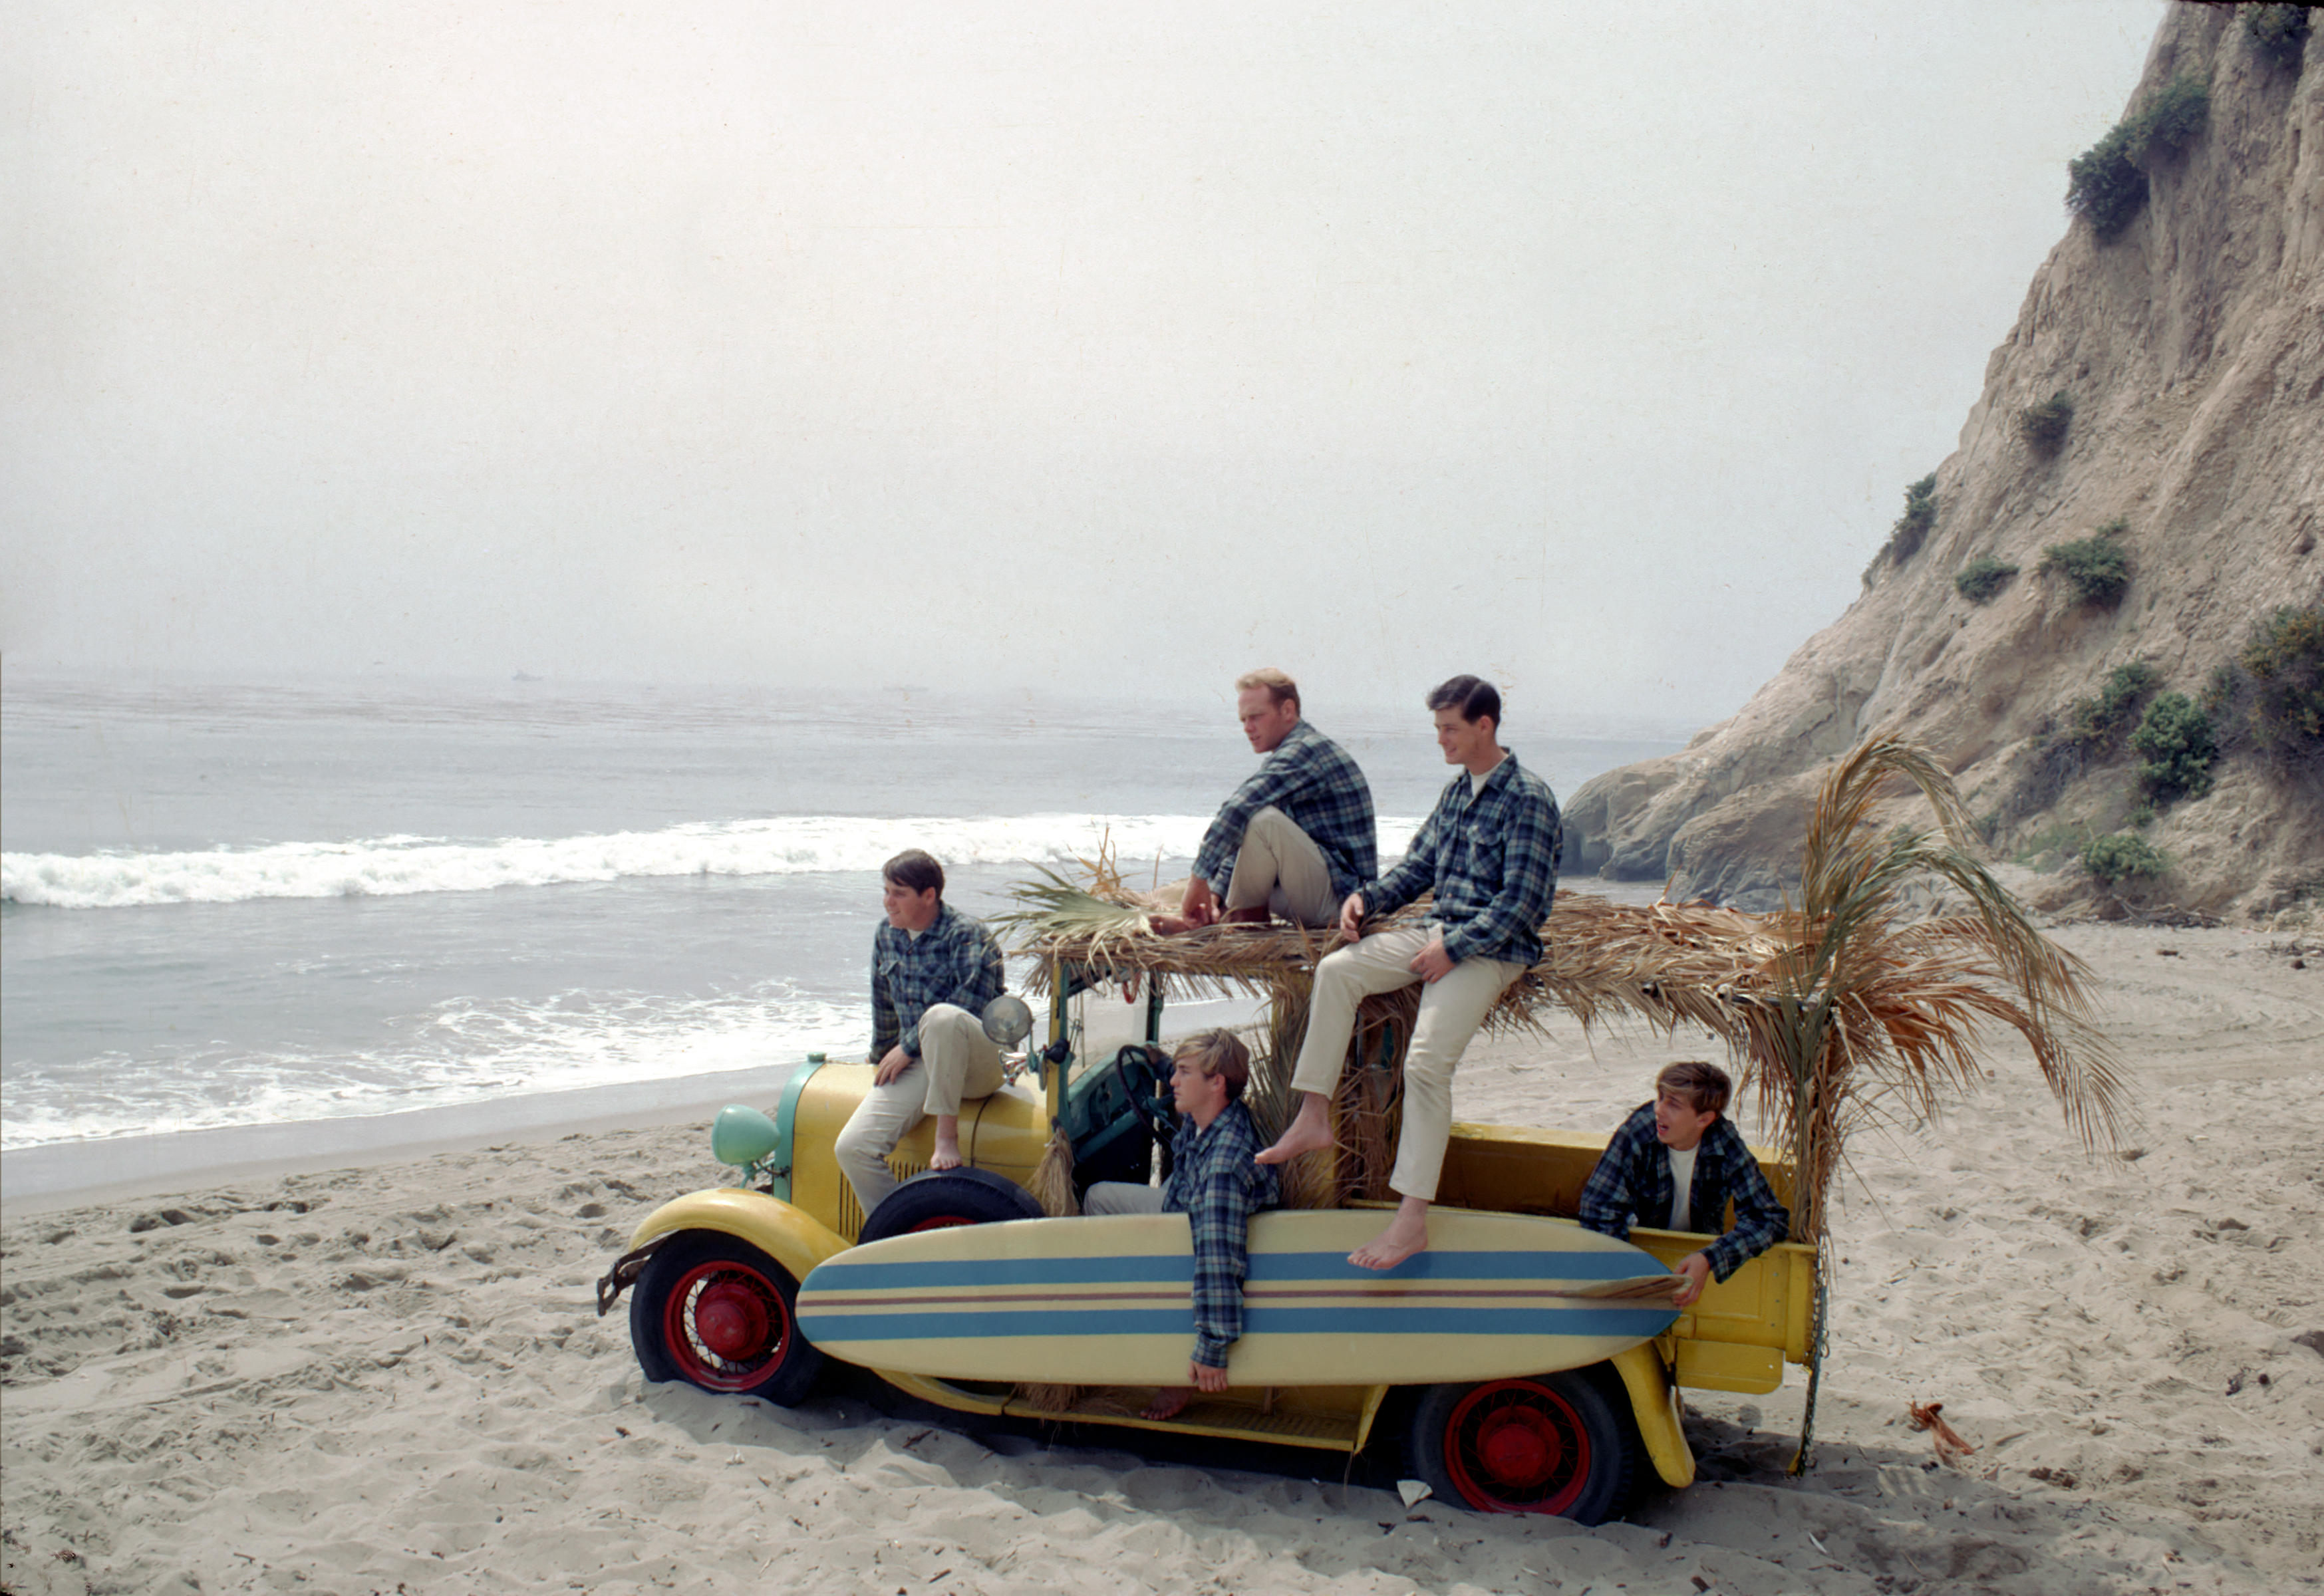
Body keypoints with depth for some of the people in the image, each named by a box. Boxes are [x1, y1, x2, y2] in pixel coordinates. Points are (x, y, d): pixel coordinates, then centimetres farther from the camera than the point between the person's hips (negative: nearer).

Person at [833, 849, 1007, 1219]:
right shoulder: (885, 937, 10)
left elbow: (972, 1004, -23)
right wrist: (883, 1060, 34)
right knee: (852, 1148, -17)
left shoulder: (967, 935, -11)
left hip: (980, 1064, -6)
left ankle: (947, 1135, -29)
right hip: (916, 1064, 6)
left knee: (941, 1016, -42)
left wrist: (908, 1048, -17)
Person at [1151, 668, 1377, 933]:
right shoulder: (1277, 761, 16)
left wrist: (1201, 879, -27)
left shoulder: (1305, 750, -16)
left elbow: (1238, 811, -28)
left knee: (1263, 818, -29)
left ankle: (1248, 916, -10)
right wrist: (1214, 897, 0)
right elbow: (1238, 833, 12)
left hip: (1339, 898, -10)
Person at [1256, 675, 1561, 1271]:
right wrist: (1366, 898, 3)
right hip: (1440, 932, 8)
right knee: (1337, 969, -11)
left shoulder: (1528, 798, -11)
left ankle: (1412, 1220, -21)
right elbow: (1418, 867, 22)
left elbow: (1522, 901, -16)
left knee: (1427, 1060, -24)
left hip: (1492, 950, -8)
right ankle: (1314, 1117, -6)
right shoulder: (1457, 790, 15)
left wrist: (1453, 947, -20)